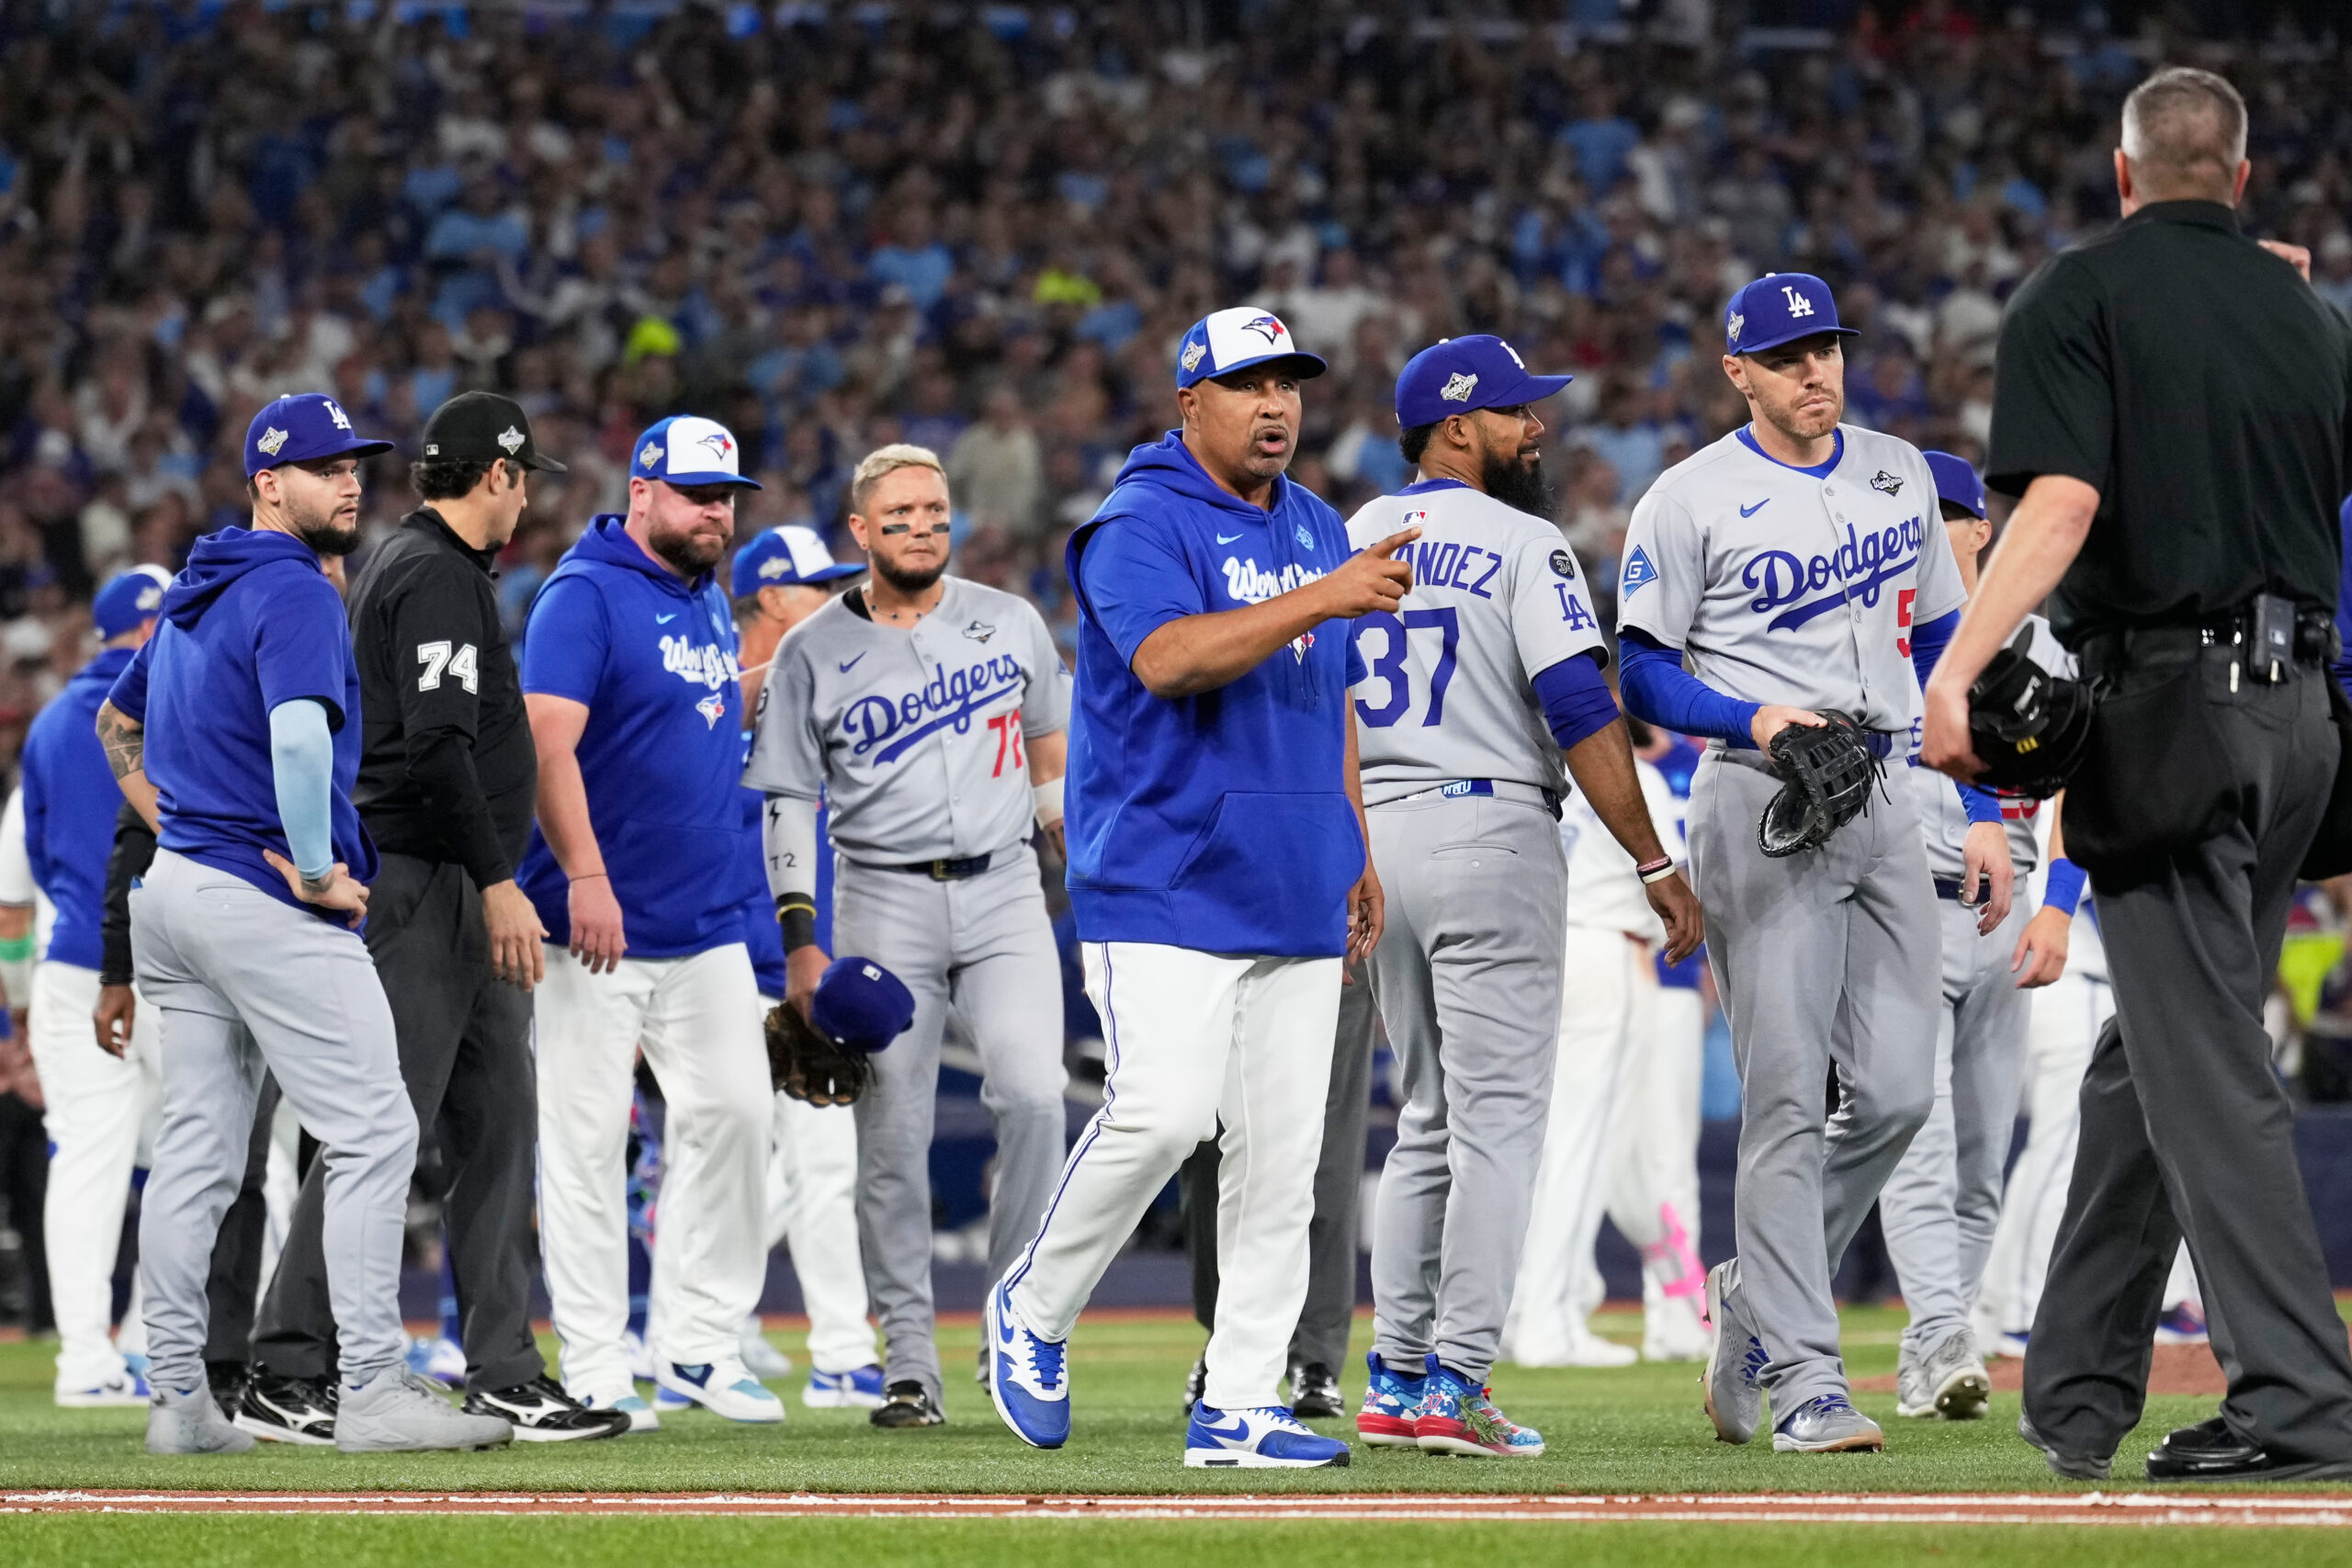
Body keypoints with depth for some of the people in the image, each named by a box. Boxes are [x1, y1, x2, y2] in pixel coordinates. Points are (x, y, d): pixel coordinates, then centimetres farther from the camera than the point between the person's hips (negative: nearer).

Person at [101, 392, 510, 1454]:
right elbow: (299, 731, -30)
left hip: (176, 886, 10)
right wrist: (316, 869, -20)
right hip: (268, 905, -10)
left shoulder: (194, 598, 18)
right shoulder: (294, 593, -13)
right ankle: (371, 1390, -15)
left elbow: (117, 722, 31)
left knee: (198, 1152, 10)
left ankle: (178, 1399, 10)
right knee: (373, 1134, -9)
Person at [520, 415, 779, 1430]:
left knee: (732, 1114, 2)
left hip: (707, 927, 8)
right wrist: (585, 876, -28)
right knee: (586, 1139, -3)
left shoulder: (712, 605, 15)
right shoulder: (586, 596, -10)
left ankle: (696, 1343, 10)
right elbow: (547, 740, -20)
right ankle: (595, 1372, 0)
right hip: (596, 924, -8)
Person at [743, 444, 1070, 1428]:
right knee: (892, 1136, -2)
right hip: (883, 904, -1)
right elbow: (789, 803, 3)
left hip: (1004, 894, 1)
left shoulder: (1010, 624, 10)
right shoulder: (812, 654, 3)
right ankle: (909, 1367, 3)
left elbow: (1053, 759, 19)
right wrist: (800, 940, -4)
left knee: (1034, 1095, -18)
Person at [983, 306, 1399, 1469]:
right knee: (1163, 1112, -19)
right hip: (1165, 890, -7)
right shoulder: (1142, 525, -7)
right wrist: (1321, 599, -31)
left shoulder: (1316, 529, 17)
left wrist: (1359, 853, 19)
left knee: (1281, 1153, 2)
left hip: (1295, 895, 7)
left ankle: (1237, 1406, 5)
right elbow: (1169, 657, -25)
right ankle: (1033, 1311, 3)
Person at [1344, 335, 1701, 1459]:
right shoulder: (1520, 544, -7)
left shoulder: (1347, 542, 13)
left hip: (1373, 837, 7)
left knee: (1428, 1122, 15)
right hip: (1492, 830, -7)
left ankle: (1394, 1380, 12)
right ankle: (1455, 1383, -11)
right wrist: (1654, 865, -11)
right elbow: (1581, 715, -14)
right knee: (1497, 1121, -5)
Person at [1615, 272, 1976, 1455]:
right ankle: (1802, 1377, -9)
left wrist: (1983, 813, 14)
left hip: (1883, 797, 6)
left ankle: (1757, 1294, 20)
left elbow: (1943, 647, 19)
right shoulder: (1691, 500, -3)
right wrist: (1756, 716, -20)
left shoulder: (1899, 475, 14)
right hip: (1759, 801, -5)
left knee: (1897, 1091, -1)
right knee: (1787, 1098, -9)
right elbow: (1643, 677, -3)